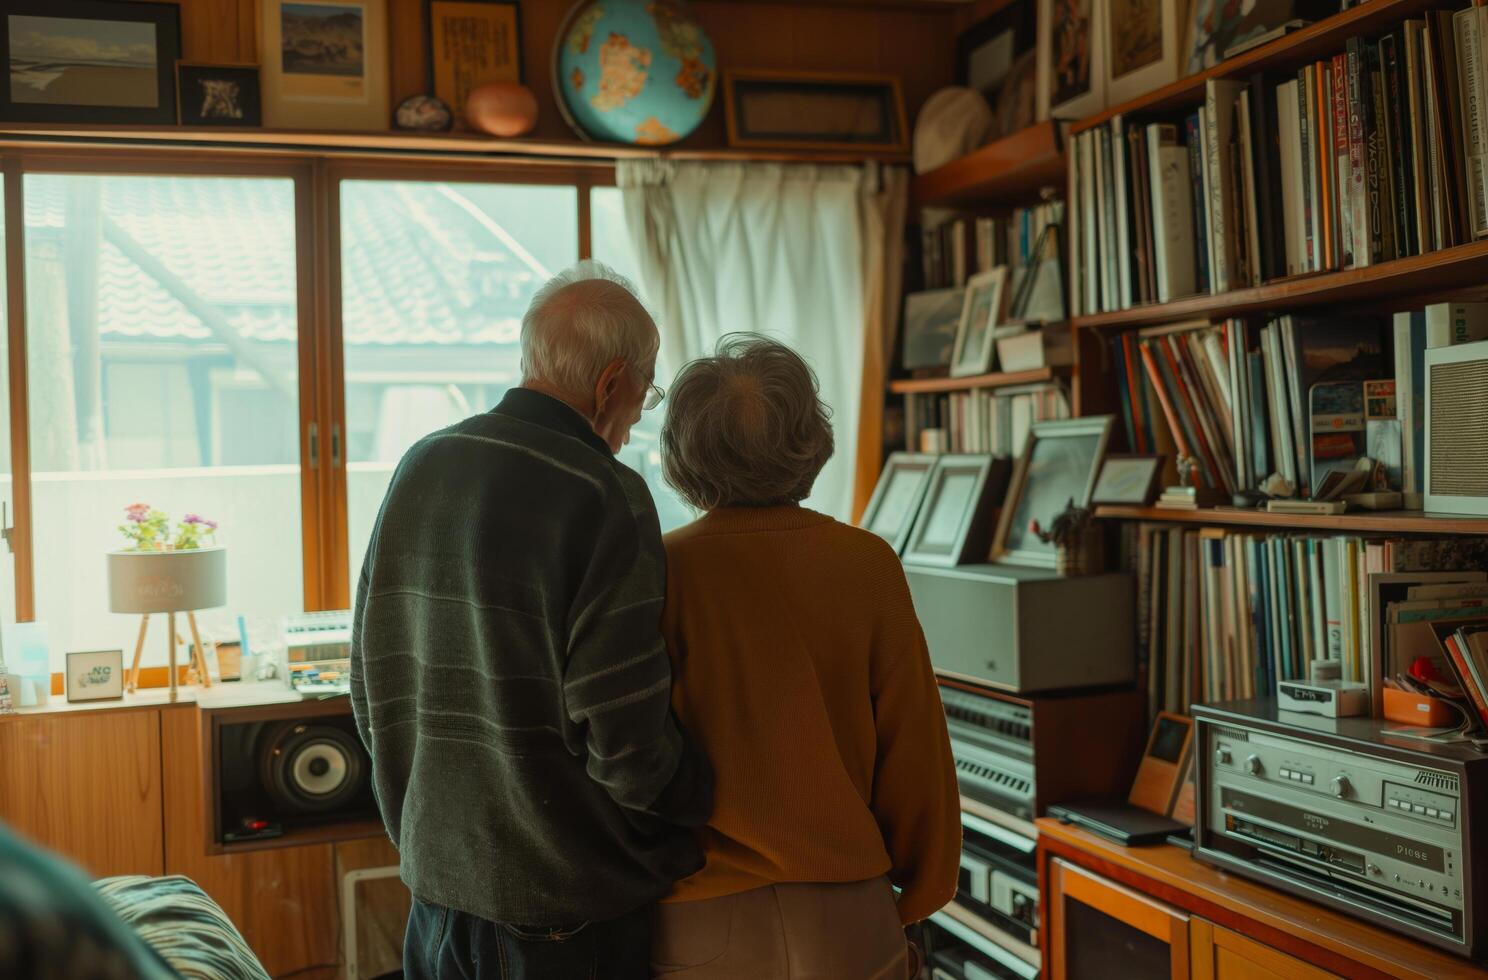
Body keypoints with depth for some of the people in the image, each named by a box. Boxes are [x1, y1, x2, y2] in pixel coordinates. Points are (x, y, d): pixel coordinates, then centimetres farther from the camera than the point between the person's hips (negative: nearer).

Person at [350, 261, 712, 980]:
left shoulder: (420, 467, 2)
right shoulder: (605, 498, -20)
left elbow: (370, 684, 9)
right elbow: (623, 739, -20)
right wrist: (710, 802, -1)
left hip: (435, 874, 6)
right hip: (571, 907, -6)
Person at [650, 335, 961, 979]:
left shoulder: (660, 573, -14)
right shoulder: (869, 567, -10)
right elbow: (915, 755, -6)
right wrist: (920, 895, 9)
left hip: (700, 921, -1)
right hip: (843, 917, 1)